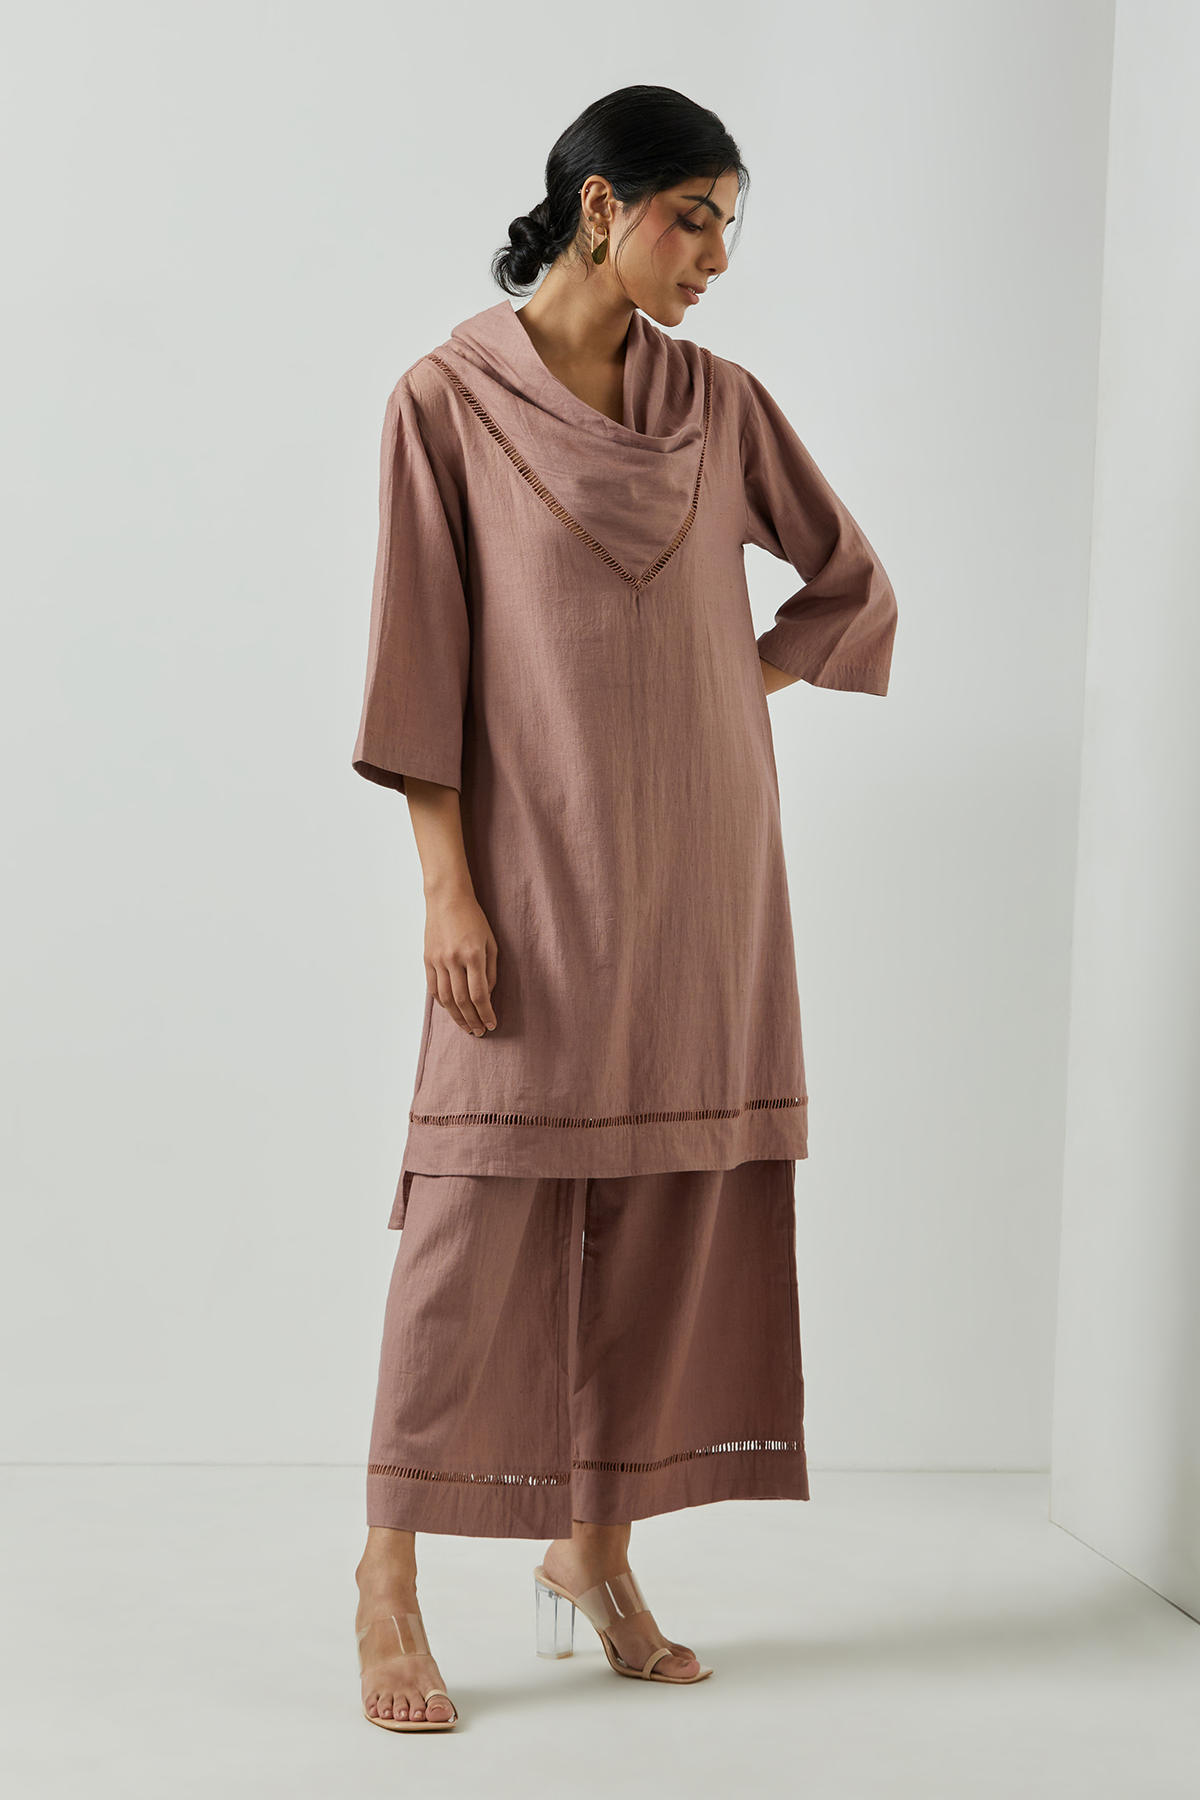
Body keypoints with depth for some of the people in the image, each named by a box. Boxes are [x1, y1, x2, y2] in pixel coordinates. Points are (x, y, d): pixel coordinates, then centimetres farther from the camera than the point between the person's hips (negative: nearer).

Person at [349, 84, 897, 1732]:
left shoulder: (718, 403, 9)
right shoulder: (450, 399, -3)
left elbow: (854, 587, 18)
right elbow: (420, 653, -7)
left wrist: (741, 695, 5)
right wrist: (446, 882, -12)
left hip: (701, 869, 5)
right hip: (537, 869, -4)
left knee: (668, 1205, 6)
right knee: (482, 1206, -4)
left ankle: (596, 1549, 19)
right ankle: (390, 1573, 8)